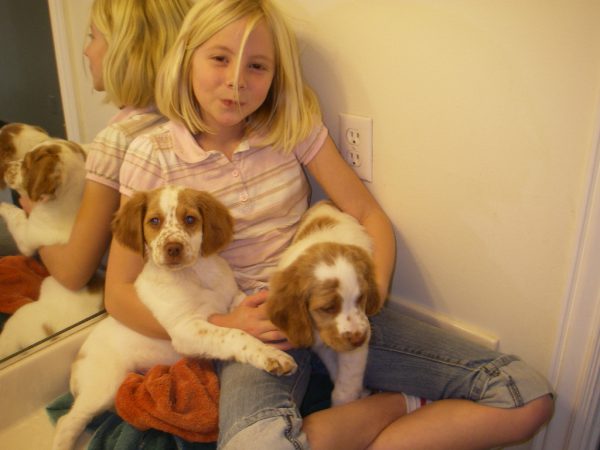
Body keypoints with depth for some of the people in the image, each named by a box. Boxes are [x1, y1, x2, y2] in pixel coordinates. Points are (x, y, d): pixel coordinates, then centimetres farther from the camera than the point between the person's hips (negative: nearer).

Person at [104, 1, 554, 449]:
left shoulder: (294, 126, 1)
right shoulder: (153, 155, -5)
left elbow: (369, 215, 2)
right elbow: (120, 293, -4)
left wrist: (372, 290, -19)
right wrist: (223, 326, -17)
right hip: (250, 328, -1)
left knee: (528, 397, -9)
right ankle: (397, 406, -9)